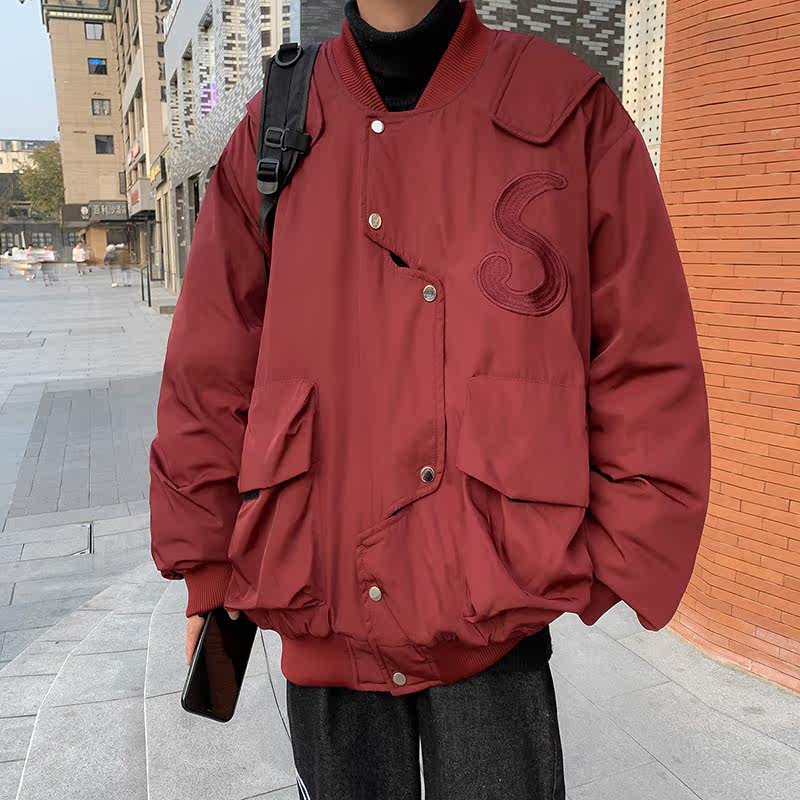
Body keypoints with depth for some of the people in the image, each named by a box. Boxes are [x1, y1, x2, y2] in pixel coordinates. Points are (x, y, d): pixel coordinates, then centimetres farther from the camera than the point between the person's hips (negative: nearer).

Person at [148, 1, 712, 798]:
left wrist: (617, 562, -6)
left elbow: (649, 366, -3)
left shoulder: (570, 111, -2)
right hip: (324, 620, 2)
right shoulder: (273, 135, 2)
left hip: (496, 620, -1)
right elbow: (210, 374, 4)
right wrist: (206, 568, 4)